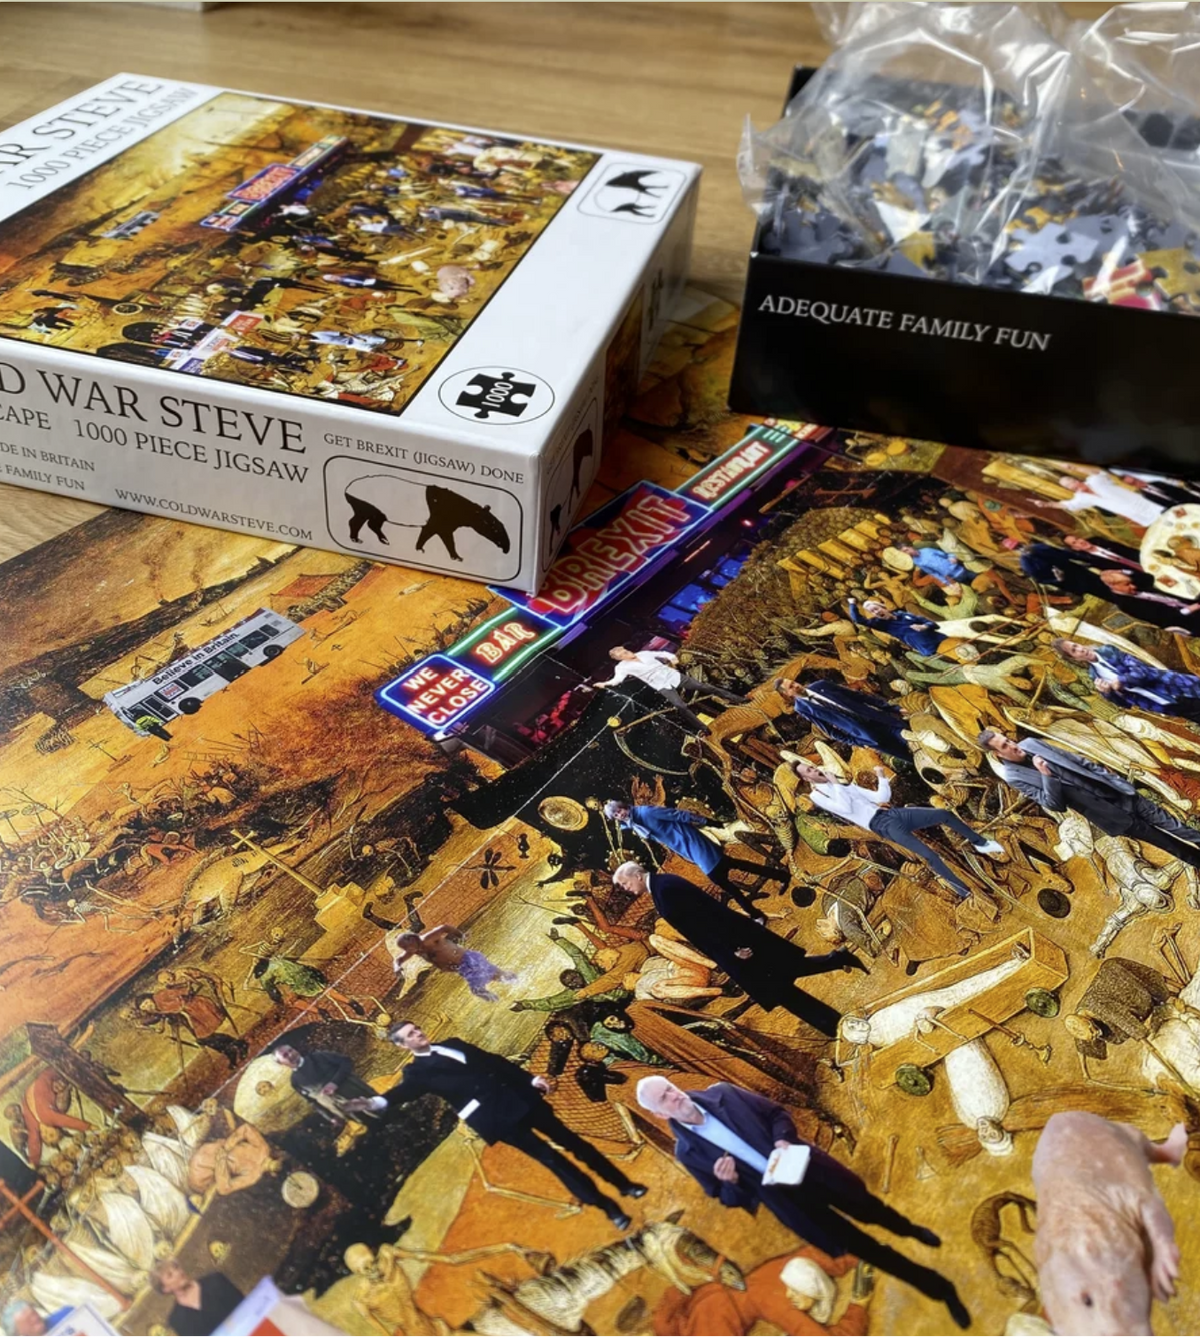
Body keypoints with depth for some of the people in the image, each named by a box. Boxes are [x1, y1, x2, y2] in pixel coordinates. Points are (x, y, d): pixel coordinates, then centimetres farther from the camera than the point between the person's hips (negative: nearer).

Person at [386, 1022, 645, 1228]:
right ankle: (607, 1206, -1)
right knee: (548, 1155, -9)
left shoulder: (452, 1045, 18)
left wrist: (530, 1079, 12)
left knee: (568, 1138, 8)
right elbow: (398, 1096, -18)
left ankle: (622, 1183, 20)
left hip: (516, 1096, 6)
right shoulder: (418, 1072, 2)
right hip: (492, 1115, -5)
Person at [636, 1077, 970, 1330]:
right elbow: (728, 1199, -1)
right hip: (781, 1194, -1)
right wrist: (729, 1181, -23)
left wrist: (783, 1139, -17)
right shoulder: (687, 1151, -9)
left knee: (865, 1205, 10)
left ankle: (910, 1230, 46)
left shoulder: (722, 1094, -6)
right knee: (855, 1244, 3)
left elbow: (777, 1113, 3)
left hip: (802, 1165, 1)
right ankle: (936, 1286, 20)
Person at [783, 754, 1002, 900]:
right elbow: (845, 808, -18)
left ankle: (980, 843, 22)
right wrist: (836, 784, -10)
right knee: (929, 855, -23)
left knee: (945, 814, 1)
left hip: (892, 812, 8)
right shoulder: (817, 794, 0)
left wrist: (882, 777, 5)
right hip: (881, 824, -8)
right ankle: (967, 895, -16)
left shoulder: (844, 784, 22)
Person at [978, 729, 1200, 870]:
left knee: (1153, 814, 4)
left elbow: (1073, 758, 11)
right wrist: (1045, 774, -32)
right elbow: (1053, 804, -18)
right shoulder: (1014, 776, -15)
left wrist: (1104, 773, 9)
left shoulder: (1030, 743, 0)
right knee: (1142, 831, -1)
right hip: (1092, 805, -4)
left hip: (1102, 785, 4)